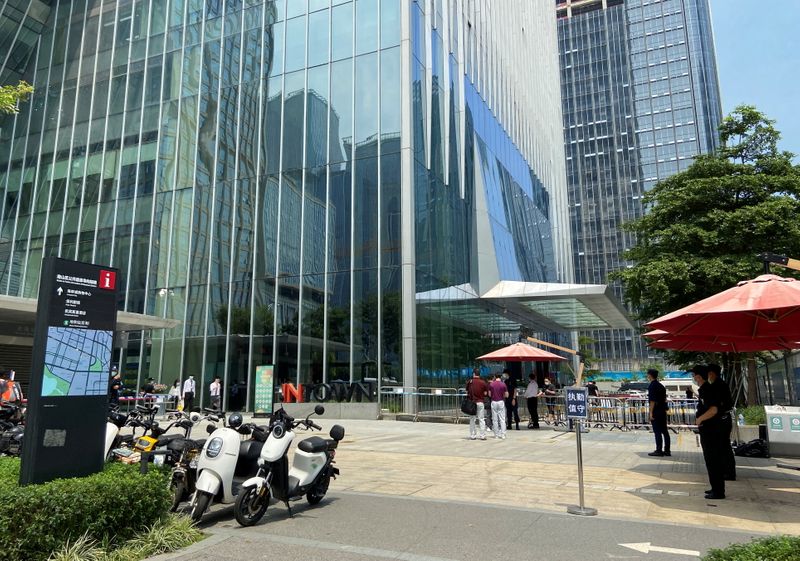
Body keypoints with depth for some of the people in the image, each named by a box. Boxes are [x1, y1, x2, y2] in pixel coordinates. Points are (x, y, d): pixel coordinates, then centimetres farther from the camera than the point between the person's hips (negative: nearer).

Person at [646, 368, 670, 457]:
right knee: (664, 431, 10)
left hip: (656, 411, -9)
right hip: (663, 411, 9)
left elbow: (652, 400, -18)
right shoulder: (661, 385, 14)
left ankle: (659, 450, -1)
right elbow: (664, 399, 18)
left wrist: (651, 412, -17)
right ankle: (666, 450, 14)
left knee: (657, 432, -4)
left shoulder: (652, 386, -13)